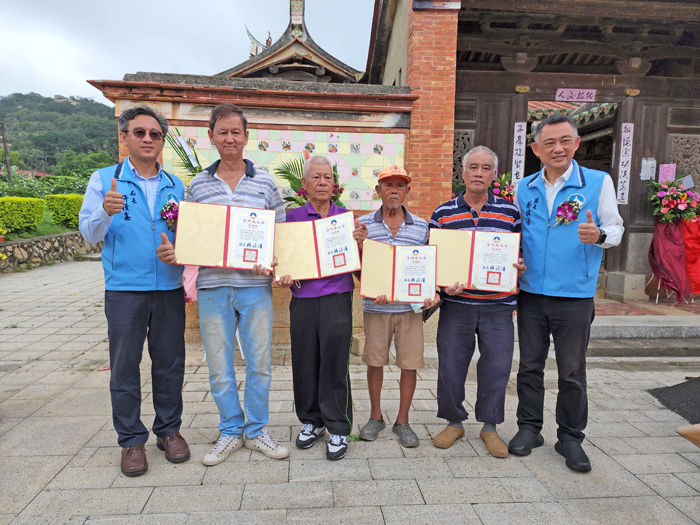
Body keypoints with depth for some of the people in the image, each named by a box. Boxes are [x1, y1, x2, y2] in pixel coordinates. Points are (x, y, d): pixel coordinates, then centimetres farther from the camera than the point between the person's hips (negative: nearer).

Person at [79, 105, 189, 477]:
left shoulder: (175, 186, 11)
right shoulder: (104, 180, 4)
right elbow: (89, 234, -3)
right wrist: (106, 212, -22)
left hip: (169, 288, 2)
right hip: (124, 289, -2)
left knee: (170, 363, 9)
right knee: (125, 366, 6)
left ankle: (168, 429, 26)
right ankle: (131, 439, 21)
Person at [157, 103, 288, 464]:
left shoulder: (265, 184, 5)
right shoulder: (197, 185, 8)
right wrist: (173, 252, -9)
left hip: (255, 287, -1)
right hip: (212, 287, 1)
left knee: (259, 363, 7)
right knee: (219, 367, 10)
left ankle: (256, 430, 28)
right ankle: (231, 431, 30)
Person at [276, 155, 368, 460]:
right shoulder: (292, 218, 7)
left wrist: (360, 244, -13)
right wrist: (283, 276, -8)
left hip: (337, 300, -1)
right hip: (303, 300, 1)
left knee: (335, 364, 1)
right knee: (304, 363, 8)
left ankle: (338, 428, 17)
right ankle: (311, 421, 29)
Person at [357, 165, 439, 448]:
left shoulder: (421, 226, 5)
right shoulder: (364, 224, 2)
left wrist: (430, 294, -8)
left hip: (411, 307, 1)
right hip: (376, 307, -1)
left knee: (410, 364, 6)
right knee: (374, 361, 9)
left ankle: (402, 421, 25)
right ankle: (375, 416, 30)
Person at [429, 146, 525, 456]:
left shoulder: (510, 212, 6)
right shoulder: (443, 213, 5)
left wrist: (521, 266, -9)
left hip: (498, 305, 1)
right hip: (456, 303, 0)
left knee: (496, 366, 6)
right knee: (450, 364, 6)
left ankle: (490, 426, 27)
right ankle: (454, 422, 27)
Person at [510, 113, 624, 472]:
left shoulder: (598, 182, -1)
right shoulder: (524, 189, 8)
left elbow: (615, 229, 3)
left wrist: (599, 235, -20)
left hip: (575, 295, -2)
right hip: (530, 293, 3)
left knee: (572, 372, 7)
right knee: (530, 366, 11)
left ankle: (570, 437, 25)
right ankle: (529, 428, 27)